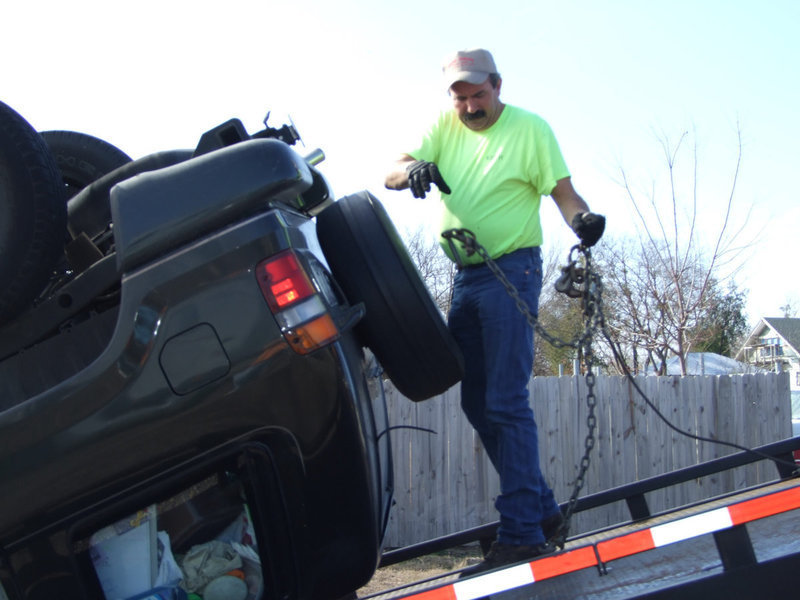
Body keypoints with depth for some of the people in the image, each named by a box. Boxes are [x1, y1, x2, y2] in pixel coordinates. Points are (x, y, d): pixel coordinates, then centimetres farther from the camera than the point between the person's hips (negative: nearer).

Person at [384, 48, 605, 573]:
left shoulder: (530, 128, -3)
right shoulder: (446, 127, 11)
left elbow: (563, 191, -7)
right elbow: (391, 173, 2)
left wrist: (583, 219, -29)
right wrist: (412, 171, -22)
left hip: (511, 271, -7)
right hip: (465, 276, 7)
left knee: (506, 402, -12)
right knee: (476, 402, 10)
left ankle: (522, 533, -8)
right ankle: (541, 509, 22)